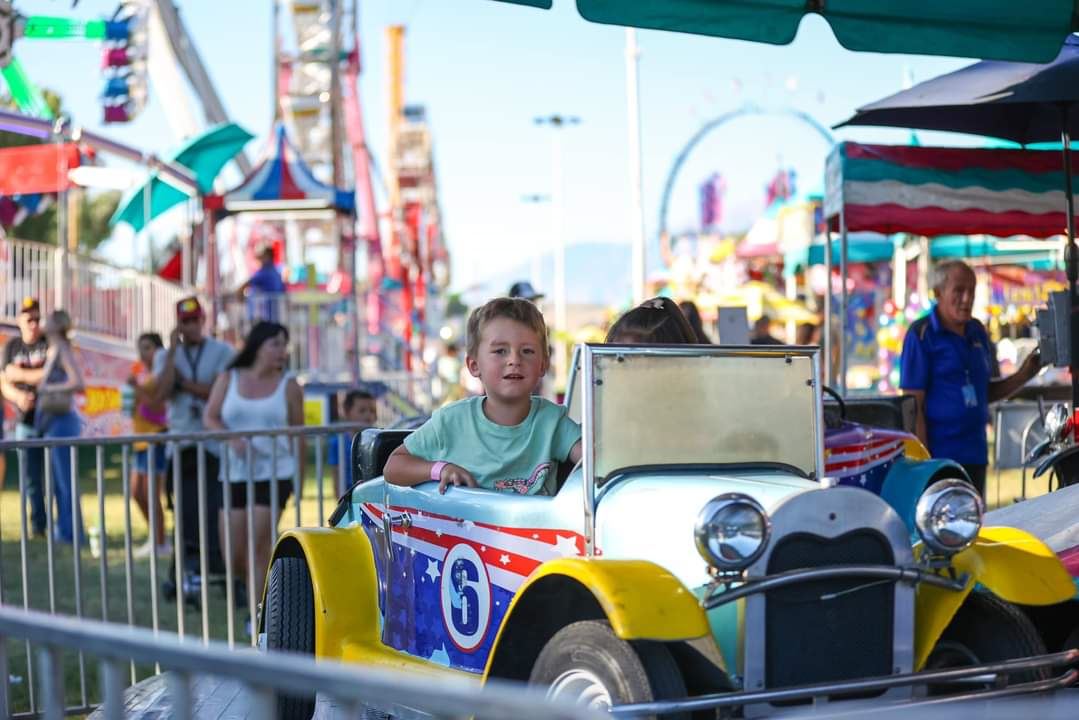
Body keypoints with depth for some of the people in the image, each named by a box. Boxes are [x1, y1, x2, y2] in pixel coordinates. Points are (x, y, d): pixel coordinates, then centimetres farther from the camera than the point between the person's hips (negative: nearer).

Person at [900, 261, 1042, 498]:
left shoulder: (977, 332, 12)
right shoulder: (921, 335, -9)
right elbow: (913, 405, -12)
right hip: (939, 457, -7)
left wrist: (1022, 376, 4)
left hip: (975, 454, 7)